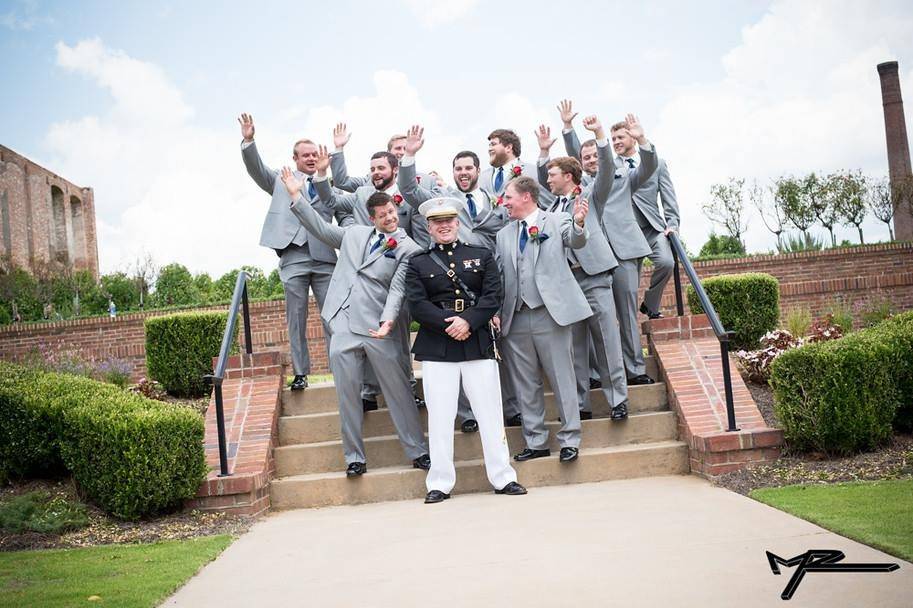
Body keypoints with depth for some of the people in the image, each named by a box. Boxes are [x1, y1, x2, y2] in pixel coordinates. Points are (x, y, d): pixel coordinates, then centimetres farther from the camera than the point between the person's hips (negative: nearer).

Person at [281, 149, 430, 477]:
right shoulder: (354, 233, 14)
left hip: (379, 329, -3)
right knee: (348, 395, 7)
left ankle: (418, 451, 16)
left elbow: (398, 287, -8)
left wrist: (388, 319, -24)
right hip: (344, 327, 3)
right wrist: (296, 196, 13)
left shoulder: (409, 249, 1)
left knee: (399, 391, 4)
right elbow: (320, 228, 20)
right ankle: (354, 457, 19)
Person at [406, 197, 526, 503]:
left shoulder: (482, 255, 11)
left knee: (490, 412, 3)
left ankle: (503, 477, 11)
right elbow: (416, 305, -2)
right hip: (436, 348, -1)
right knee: (440, 417, 1)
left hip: (478, 343, 1)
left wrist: (468, 320, -13)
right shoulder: (418, 263, 9)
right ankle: (440, 484, 8)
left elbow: (493, 295, 1)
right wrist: (448, 324, -14)